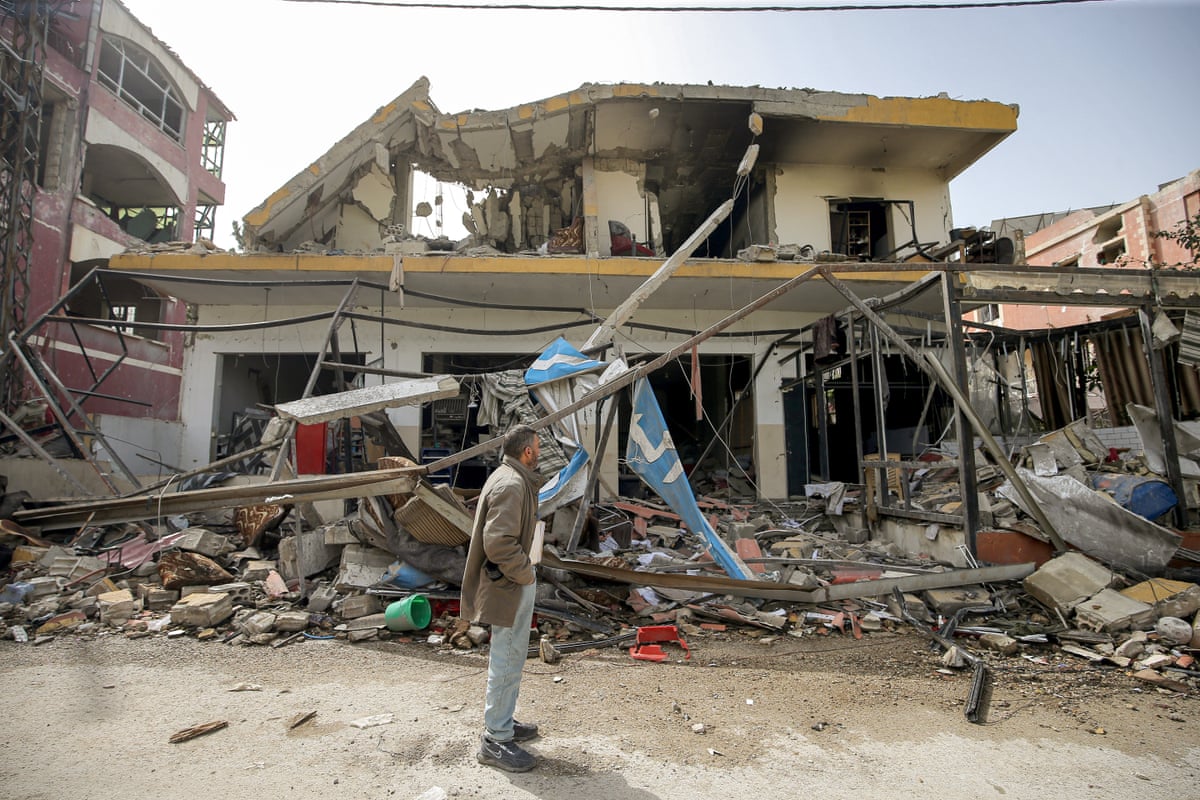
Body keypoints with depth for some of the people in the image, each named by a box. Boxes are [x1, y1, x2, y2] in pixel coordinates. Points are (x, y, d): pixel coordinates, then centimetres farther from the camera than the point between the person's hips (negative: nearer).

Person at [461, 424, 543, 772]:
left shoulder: (515, 479, 10)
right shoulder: (511, 485, -23)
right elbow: (498, 543, -29)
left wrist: (525, 568, 11)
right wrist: (524, 574, -17)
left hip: (515, 582, 11)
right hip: (510, 586, -11)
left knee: (512, 656, 22)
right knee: (506, 661, 2)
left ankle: (503, 723, 38)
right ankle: (495, 740, 16)